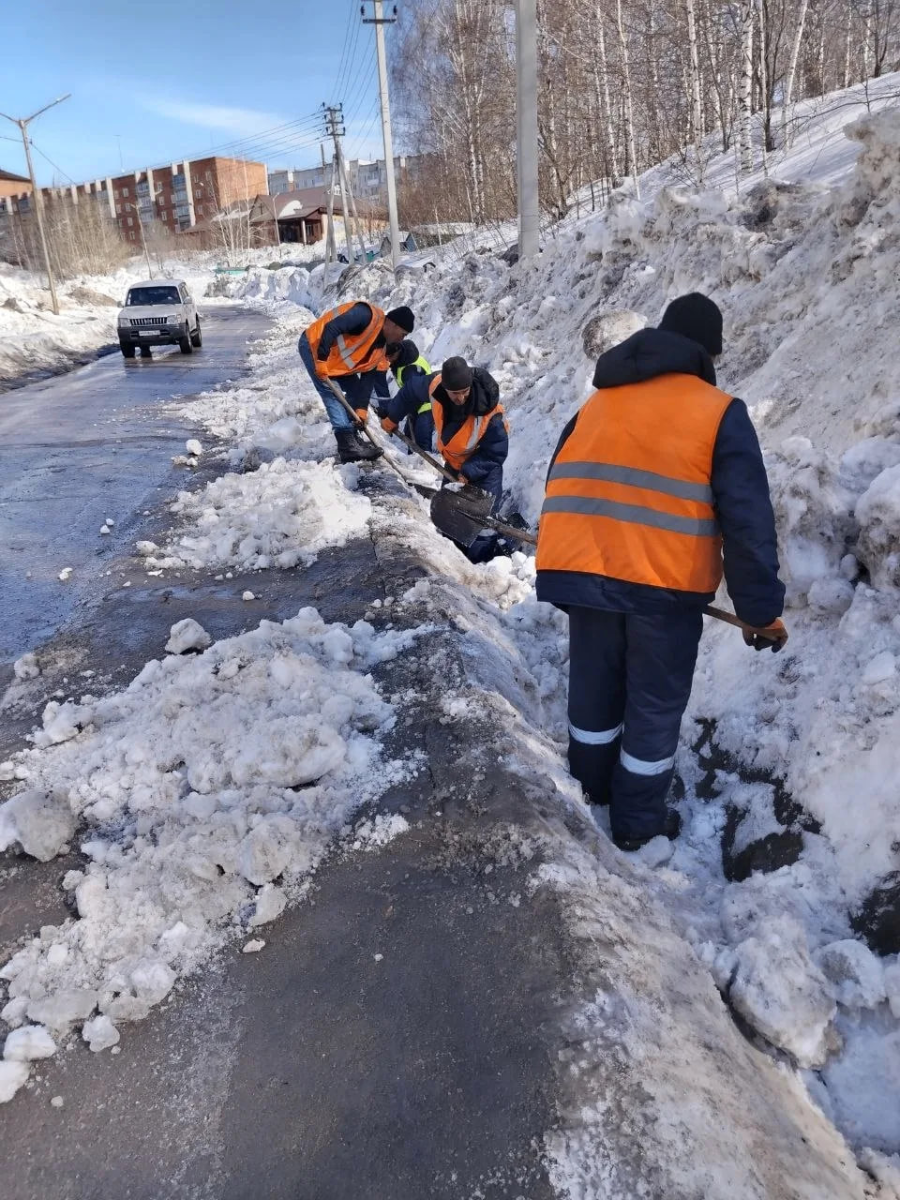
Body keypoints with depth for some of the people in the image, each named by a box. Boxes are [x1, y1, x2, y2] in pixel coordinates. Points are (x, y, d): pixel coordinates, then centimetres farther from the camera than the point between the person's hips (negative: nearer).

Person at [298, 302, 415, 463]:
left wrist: (361, 409, -2)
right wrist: (321, 360, -32)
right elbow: (331, 328, -32)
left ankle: (352, 438, 15)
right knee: (331, 393, -17)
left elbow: (368, 378, 4)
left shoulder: (381, 346, 3)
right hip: (314, 346, -10)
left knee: (355, 390, 9)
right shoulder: (368, 315, -24)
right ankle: (347, 445, -20)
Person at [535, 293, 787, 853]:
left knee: (594, 689, 21)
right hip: (666, 585, -4)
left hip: (584, 572, 5)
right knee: (655, 704, 12)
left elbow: (561, 489, 18)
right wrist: (762, 606, -4)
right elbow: (746, 519, -9)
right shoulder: (720, 413, -2)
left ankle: (589, 793, 40)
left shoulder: (596, 403, 14)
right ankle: (638, 823, 26)